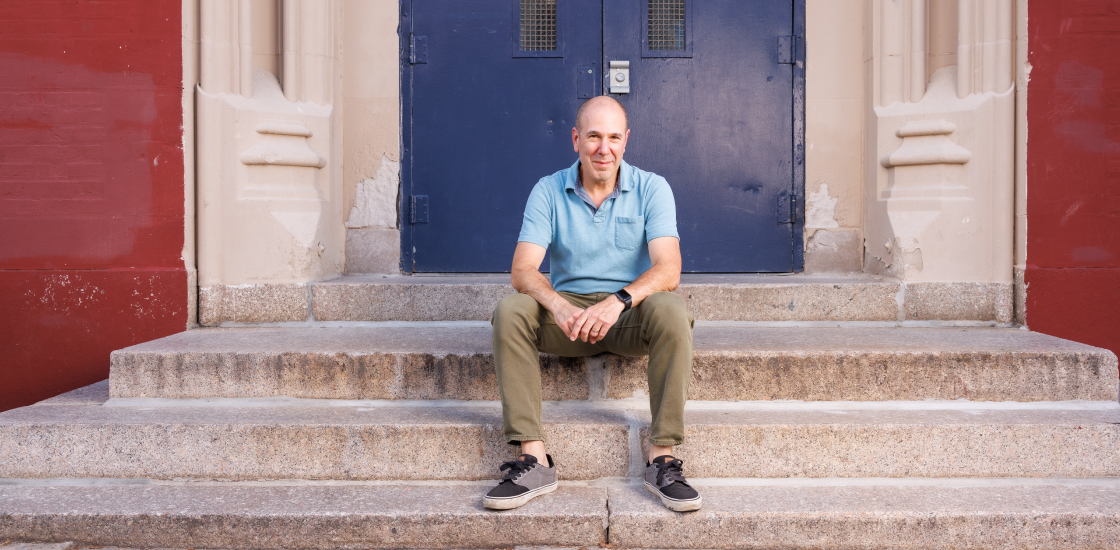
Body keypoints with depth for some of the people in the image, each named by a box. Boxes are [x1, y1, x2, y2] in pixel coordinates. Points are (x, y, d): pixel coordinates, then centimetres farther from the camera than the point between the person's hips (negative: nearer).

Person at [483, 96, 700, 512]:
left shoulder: (652, 189, -3)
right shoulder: (548, 191, -1)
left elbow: (668, 270, -17)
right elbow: (523, 271, -12)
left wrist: (619, 300, -37)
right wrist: (557, 305, -35)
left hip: (631, 314, -1)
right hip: (567, 312, 1)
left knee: (671, 310, -33)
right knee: (509, 311, -28)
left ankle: (662, 459, -26)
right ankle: (533, 460, -27)